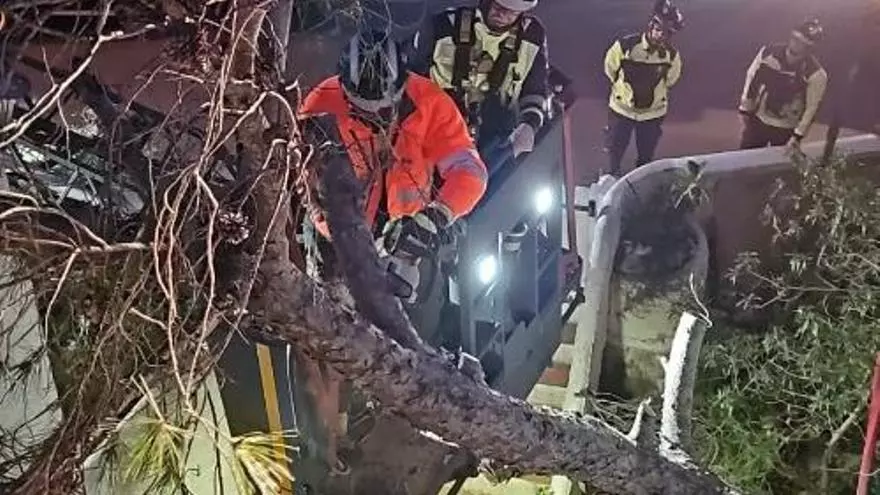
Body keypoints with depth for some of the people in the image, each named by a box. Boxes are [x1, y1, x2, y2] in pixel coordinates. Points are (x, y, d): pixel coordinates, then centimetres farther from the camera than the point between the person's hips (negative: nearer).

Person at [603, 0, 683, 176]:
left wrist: (654, 94, 11)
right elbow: (610, 70, -5)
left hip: (653, 113, 1)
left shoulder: (672, 55, -18)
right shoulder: (624, 45, -25)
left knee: (646, 155, 17)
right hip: (622, 108, -1)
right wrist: (624, 89, 6)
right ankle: (613, 178, 46)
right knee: (616, 148, 19)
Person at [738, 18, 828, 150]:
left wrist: (798, 136, -13)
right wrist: (745, 110, 3)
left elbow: (812, 107, -13)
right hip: (758, 120, 3)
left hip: (786, 129, -3)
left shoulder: (816, 74, -20)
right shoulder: (769, 52, -12)